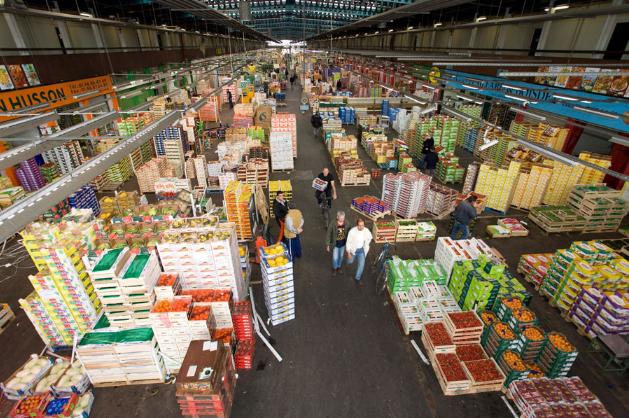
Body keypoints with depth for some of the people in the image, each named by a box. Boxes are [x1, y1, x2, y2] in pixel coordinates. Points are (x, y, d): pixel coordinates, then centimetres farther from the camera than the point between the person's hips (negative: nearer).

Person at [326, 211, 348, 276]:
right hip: (335, 244, -2)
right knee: (335, 257, 16)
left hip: (343, 244, 2)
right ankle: (334, 268, 46)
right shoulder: (332, 224, -28)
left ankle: (339, 266, 53)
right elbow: (328, 234, -16)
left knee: (341, 256, 25)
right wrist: (328, 245, -11)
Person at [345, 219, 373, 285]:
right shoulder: (352, 231, -30)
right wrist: (348, 253, -14)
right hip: (353, 249, -1)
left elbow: (369, 238, 2)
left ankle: (357, 278, 19)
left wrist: (366, 247, 13)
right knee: (350, 261, 22)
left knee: (361, 264, -5)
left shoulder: (367, 231, -22)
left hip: (361, 249, 1)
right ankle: (348, 261, 62)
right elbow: (348, 242, -19)